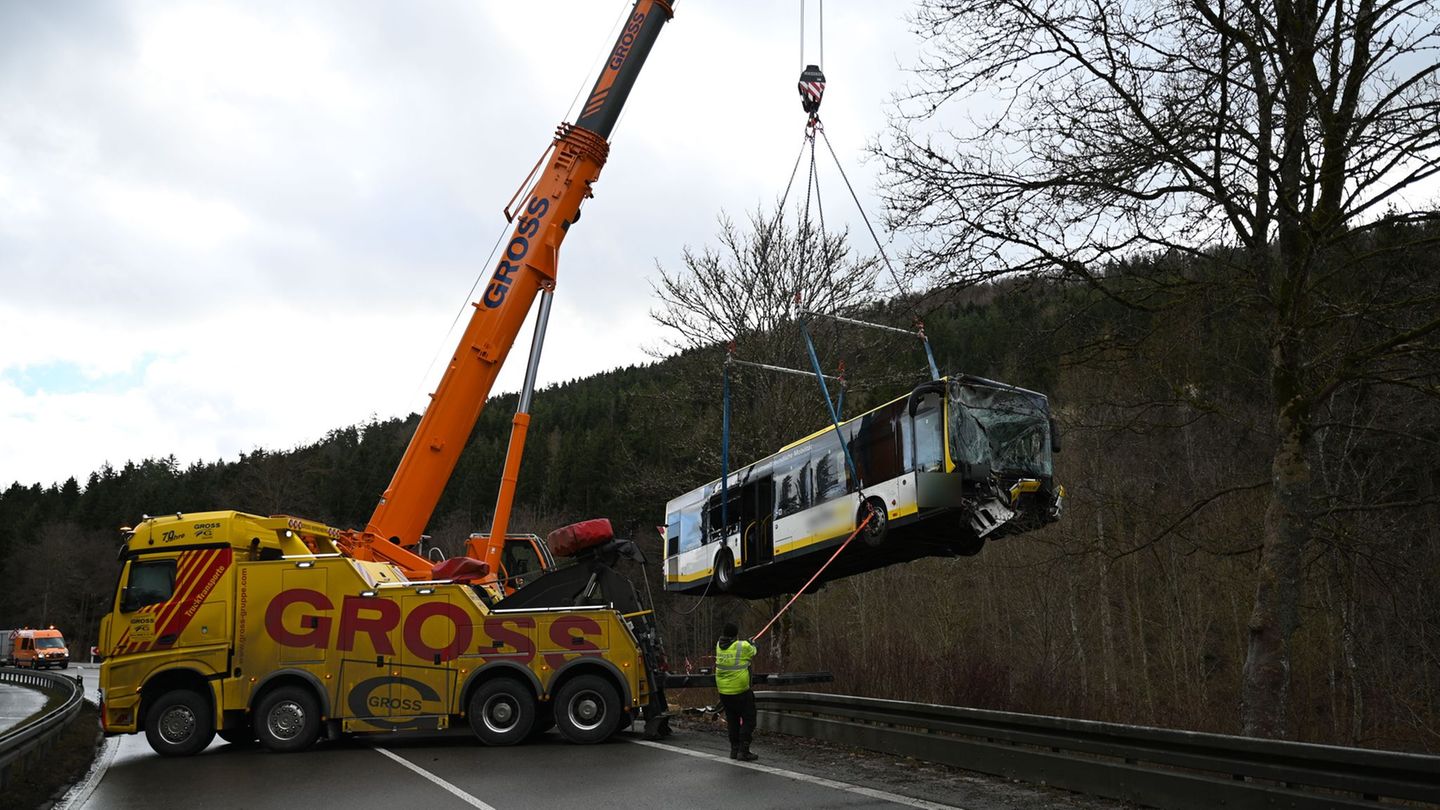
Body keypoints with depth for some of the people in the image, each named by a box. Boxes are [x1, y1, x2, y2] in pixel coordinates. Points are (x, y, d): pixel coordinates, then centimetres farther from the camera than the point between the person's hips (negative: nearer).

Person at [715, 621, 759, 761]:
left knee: (732, 720, 18)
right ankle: (743, 751, 1)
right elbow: (752, 652, 4)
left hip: (724, 692, 5)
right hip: (741, 692, -5)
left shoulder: (719, 646, -2)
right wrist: (753, 644, 28)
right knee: (748, 720, 5)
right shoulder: (743, 646, -15)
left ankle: (734, 749, 23)